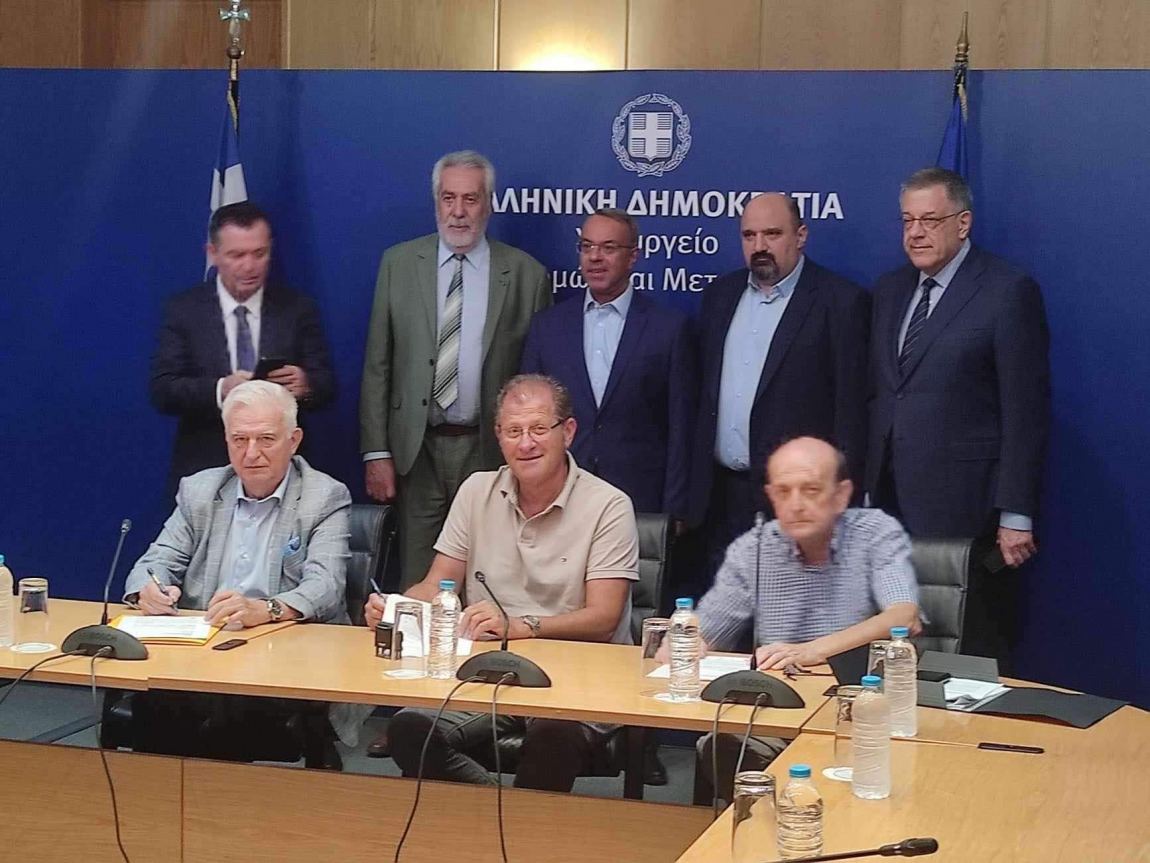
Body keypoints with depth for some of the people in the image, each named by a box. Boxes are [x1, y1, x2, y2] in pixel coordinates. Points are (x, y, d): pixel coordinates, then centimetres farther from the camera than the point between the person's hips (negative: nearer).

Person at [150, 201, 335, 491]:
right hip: (204, 471, -1)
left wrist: (305, 385, -25)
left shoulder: (297, 309, 3)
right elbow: (161, 391, -7)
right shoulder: (183, 310, 1)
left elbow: (326, 386, 0)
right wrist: (220, 390, -26)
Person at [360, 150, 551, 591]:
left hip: (491, 451, -1)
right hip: (417, 451, 1)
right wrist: (376, 452, -1)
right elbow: (377, 365, 5)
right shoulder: (398, 263, 6)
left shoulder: (526, 274, 2)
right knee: (416, 584, 5)